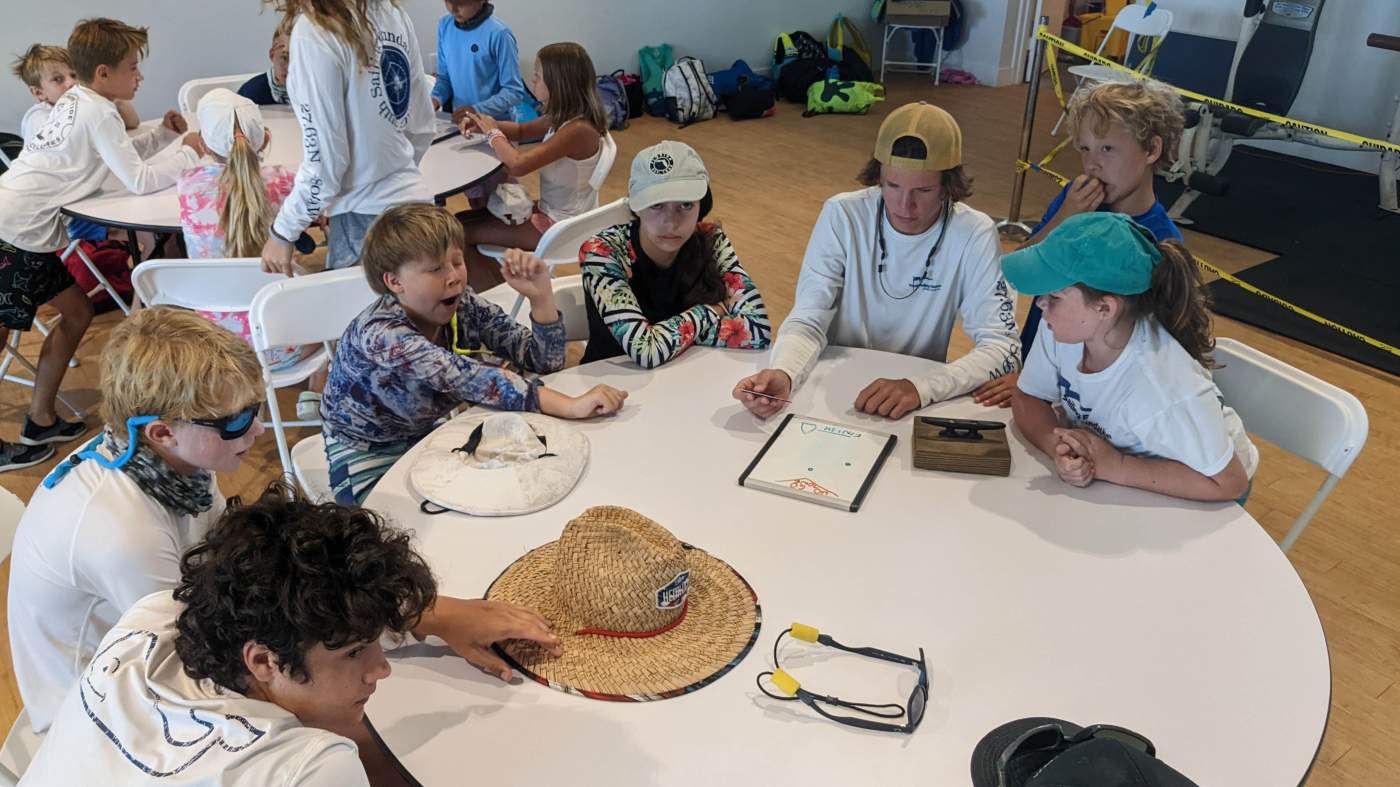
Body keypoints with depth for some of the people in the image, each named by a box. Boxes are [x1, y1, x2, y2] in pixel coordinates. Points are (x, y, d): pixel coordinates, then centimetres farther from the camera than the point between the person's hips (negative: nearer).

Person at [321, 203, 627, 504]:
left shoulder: (465, 306, -12)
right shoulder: (380, 334, -31)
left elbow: (544, 360, -12)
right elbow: (467, 379, -45)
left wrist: (541, 295, -30)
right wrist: (571, 406, -53)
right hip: (371, 461, -6)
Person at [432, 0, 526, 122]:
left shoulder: (498, 34, -15)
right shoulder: (444, 26, 4)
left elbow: (514, 91, -12)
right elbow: (444, 76, 13)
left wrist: (477, 110, -21)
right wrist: (436, 98, -6)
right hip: (457, 121, 5)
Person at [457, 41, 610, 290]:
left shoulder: (577, 130, -28)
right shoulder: (564, 117, 0)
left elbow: (517, 164, -31)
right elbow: (522, 131, 17)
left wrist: (493, 133, -13)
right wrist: (486, 124, -2)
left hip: (559, 226, -9)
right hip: (554, 212, 9)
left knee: (461, 233, -3)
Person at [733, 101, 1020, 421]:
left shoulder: (974, 235, -12)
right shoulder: (842, 215, -10)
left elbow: (1003, 348, -15)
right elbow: (808, 322, -12)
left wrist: (921, 388, -32)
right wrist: (782, 374, -34)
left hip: (919, 395, 1)